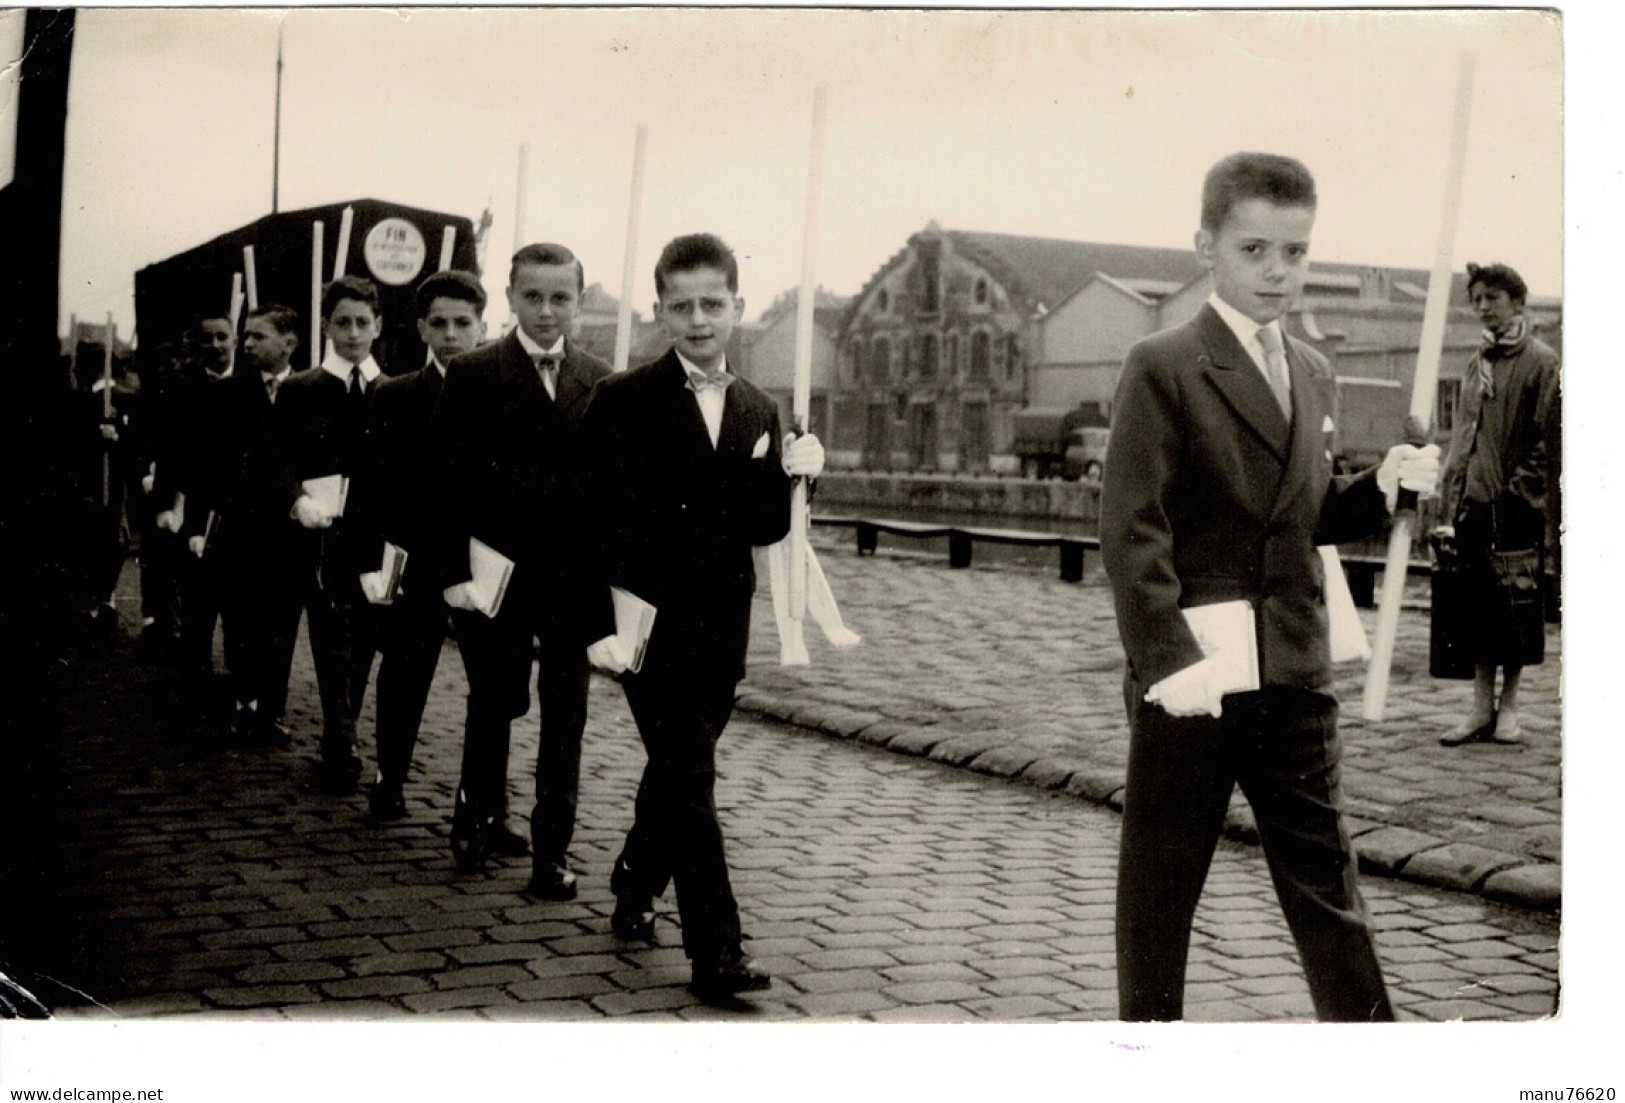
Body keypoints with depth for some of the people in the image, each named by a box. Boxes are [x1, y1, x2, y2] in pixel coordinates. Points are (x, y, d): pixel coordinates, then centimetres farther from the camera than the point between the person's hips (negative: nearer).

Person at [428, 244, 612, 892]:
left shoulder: (600, 382, 6)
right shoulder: (472, 376, -2)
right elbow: (450, 481, -5)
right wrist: (454, 572, -11)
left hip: (575, 577, 2)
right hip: (497, 572, -2)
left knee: (566, 717, 4)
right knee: (493, 705, 11)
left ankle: (552, 849, 13)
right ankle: (479, 821, 32)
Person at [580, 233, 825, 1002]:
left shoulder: (759, 413, 10)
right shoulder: (623, 402, -6)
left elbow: (765, 529, 5)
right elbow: (597, 520, -9)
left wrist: (787, 476, -14)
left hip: (721, 634, 5)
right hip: (651, 624, -5)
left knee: (675, 775, 17)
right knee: (689, 783, -9)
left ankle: (635, 890, 39)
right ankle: (716, 953, -8)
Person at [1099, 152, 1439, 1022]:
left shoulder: (1311, 373, 14)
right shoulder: (1163, 369, -8)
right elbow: (1130, 528, -14)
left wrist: (1381, 484, 1)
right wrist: (1169, 658, -23)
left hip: (1294, 677, 6)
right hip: (1191, 678, -6)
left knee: (1325, 879, 12)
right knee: (1159, 883, 7)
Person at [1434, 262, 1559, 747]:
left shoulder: (1541, 361, -4)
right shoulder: (1478, 364, 17)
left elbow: (1548, 438, -8)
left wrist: (1524, 489, -16)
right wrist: (1451, 505, 12)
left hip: (1517, 508, -6)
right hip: (1473, 506, 6)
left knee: (1517, 610, 1)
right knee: (1477, 608, 7)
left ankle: (1508, 707, 11)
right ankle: (1482, 708, 13)